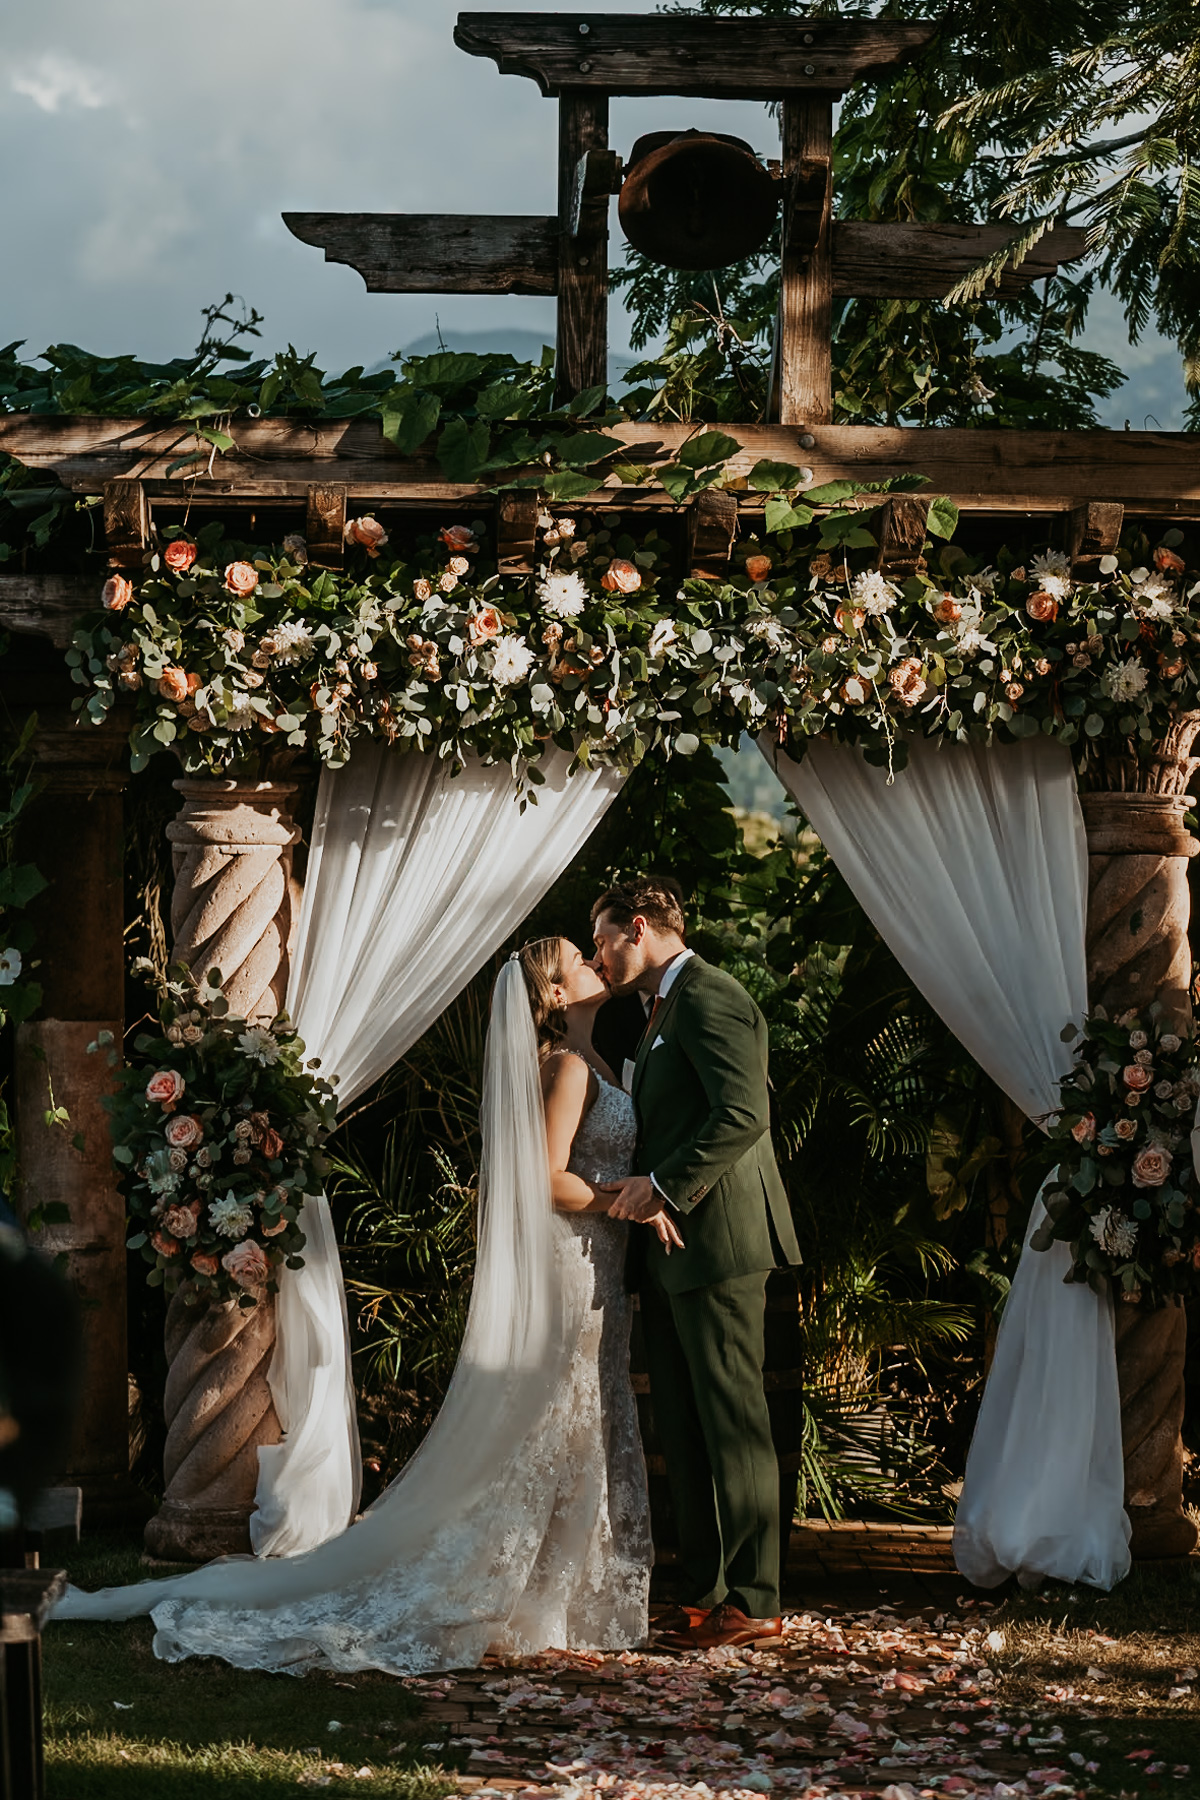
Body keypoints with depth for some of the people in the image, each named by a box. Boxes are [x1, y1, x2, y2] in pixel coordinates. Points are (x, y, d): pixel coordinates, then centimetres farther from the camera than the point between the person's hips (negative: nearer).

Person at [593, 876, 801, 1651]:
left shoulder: (710, 997, -11)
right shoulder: (665, 1010, 22)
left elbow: (742, 1114, -22)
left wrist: (664, 1186, -19)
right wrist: (645, 1188, 12)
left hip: (716, 1239, -10)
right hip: (672, 1249, 10)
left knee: (732, 1423, -7)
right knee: (683, 1428, 10)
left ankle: (755, 1602, -3)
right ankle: (706, 1595, 15)